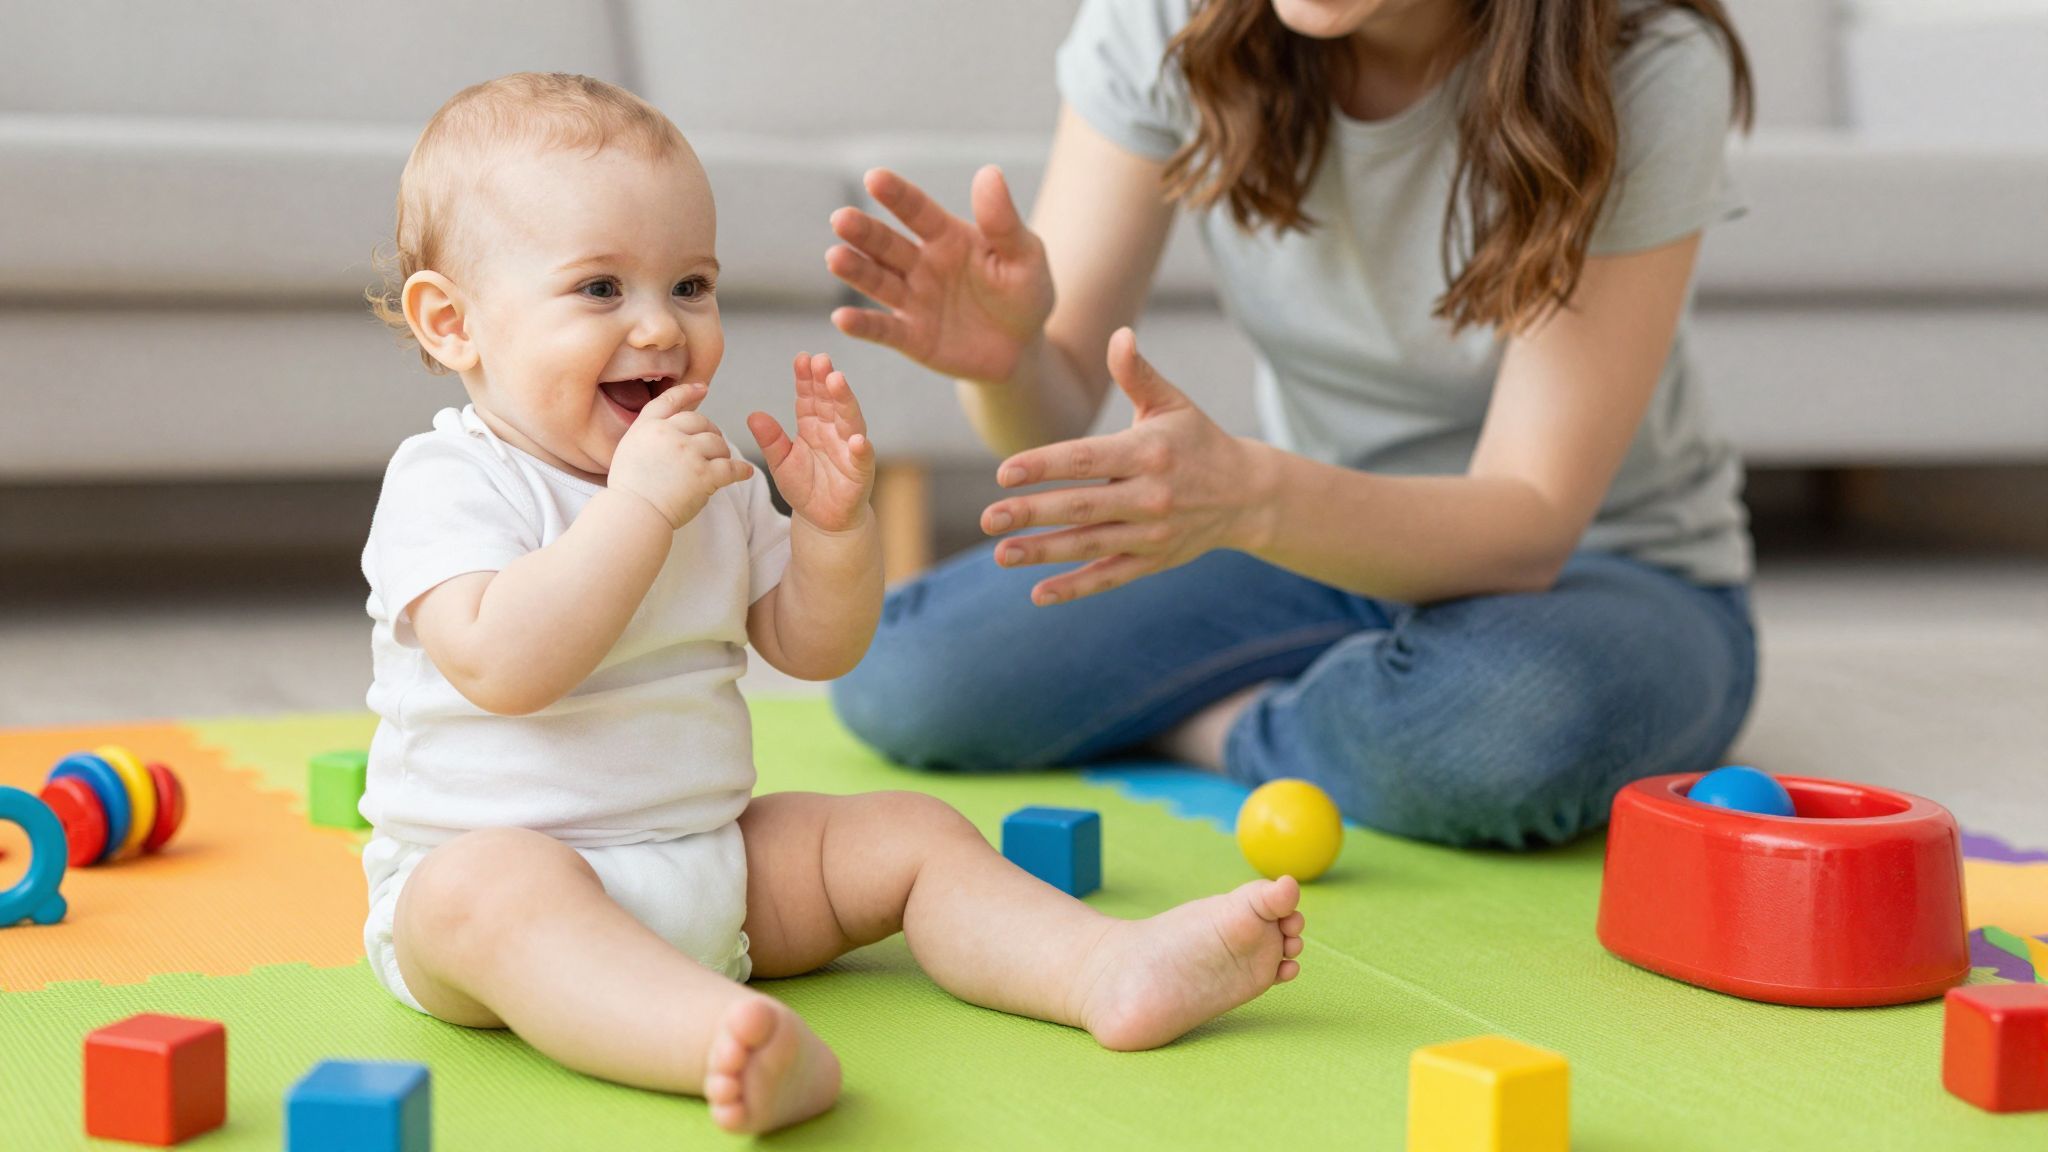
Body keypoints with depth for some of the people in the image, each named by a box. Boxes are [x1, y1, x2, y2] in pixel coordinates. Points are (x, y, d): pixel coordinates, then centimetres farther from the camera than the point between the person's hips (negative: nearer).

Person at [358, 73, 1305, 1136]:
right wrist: (641, 503, -28)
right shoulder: (447, 483, -12)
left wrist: (833, 522, -6)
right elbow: (501, 667, -29)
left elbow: (814, 649, 13)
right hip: (502, 856, -8)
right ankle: (746, 1048, -65)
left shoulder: (709, 477, 11)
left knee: (908, 832, -1)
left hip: (713, 866, 8)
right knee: (489, 887, -40)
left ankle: (1113, 969, -19)